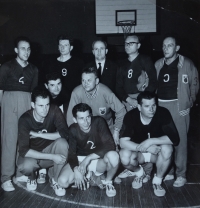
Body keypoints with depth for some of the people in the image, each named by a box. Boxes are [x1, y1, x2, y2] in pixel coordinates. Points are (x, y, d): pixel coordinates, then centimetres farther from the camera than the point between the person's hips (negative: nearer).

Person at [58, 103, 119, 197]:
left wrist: (89, 158, -29)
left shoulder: (98, 122, -17)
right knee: (62, 181, -24)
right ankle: (89, 177, 2)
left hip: (98, 159, -1)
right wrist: (76, 169, -31)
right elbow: (71, 153, -12)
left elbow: (110, 145, -26)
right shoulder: (72, 130, -11)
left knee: (113, 155, -36)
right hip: (80, 160, 2)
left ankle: (108, 181, -5)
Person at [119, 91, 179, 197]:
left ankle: (157, 180, -5)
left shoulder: (163, 113, -21)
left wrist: (150, 141, -34)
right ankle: (138, 172, 6)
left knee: (167, 148, -33)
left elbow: (174, 138, -29)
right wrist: (145, 148, -36)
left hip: (157, 152, 0)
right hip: (138, 152, 0)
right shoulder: (131, 116, -21)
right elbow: (123, 142, -27)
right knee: (124, 155, -31)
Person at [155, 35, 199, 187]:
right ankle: (168, 171, 22)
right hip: (160, 106, 5)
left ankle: (181, 175, 8)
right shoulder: (158, 64, 10)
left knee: (180, 140, -3)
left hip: (178, 106, -4)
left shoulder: (186, 64, -3)